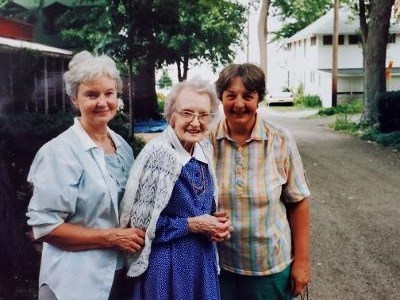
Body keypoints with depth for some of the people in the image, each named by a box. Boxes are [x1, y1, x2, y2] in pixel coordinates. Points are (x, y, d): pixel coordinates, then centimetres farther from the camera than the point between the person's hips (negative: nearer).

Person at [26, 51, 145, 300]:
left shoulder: (123, 147, 4)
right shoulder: (59, 151, -16)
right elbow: (44, 226, -18)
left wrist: (134, 236, 0)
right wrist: (111, 237, -20)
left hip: (120, 274, 6)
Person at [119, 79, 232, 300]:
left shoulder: (205, 149, 2)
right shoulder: (158, 155, -19)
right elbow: (141, 221, -20)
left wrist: (217, 223, -4)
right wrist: (192, 224, -18)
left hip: (204, 257, 7)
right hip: (167, 263, -7)